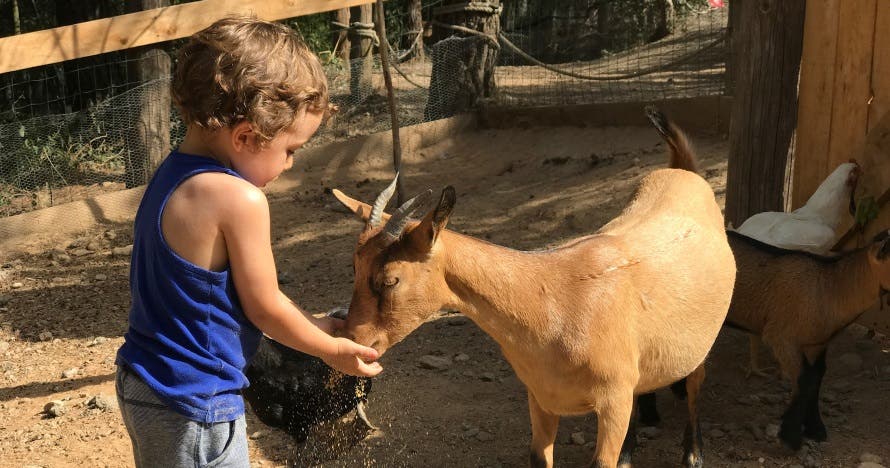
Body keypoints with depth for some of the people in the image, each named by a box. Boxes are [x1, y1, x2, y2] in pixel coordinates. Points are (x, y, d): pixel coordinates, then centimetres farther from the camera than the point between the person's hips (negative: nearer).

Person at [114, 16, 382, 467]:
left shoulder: (173, 173, 3)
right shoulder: (238, 199, -24)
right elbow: (264, 308, -13)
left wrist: (308, 325, 17)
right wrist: (331, 349, 3)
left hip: (141, 382, 9)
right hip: (191, 403, -9)